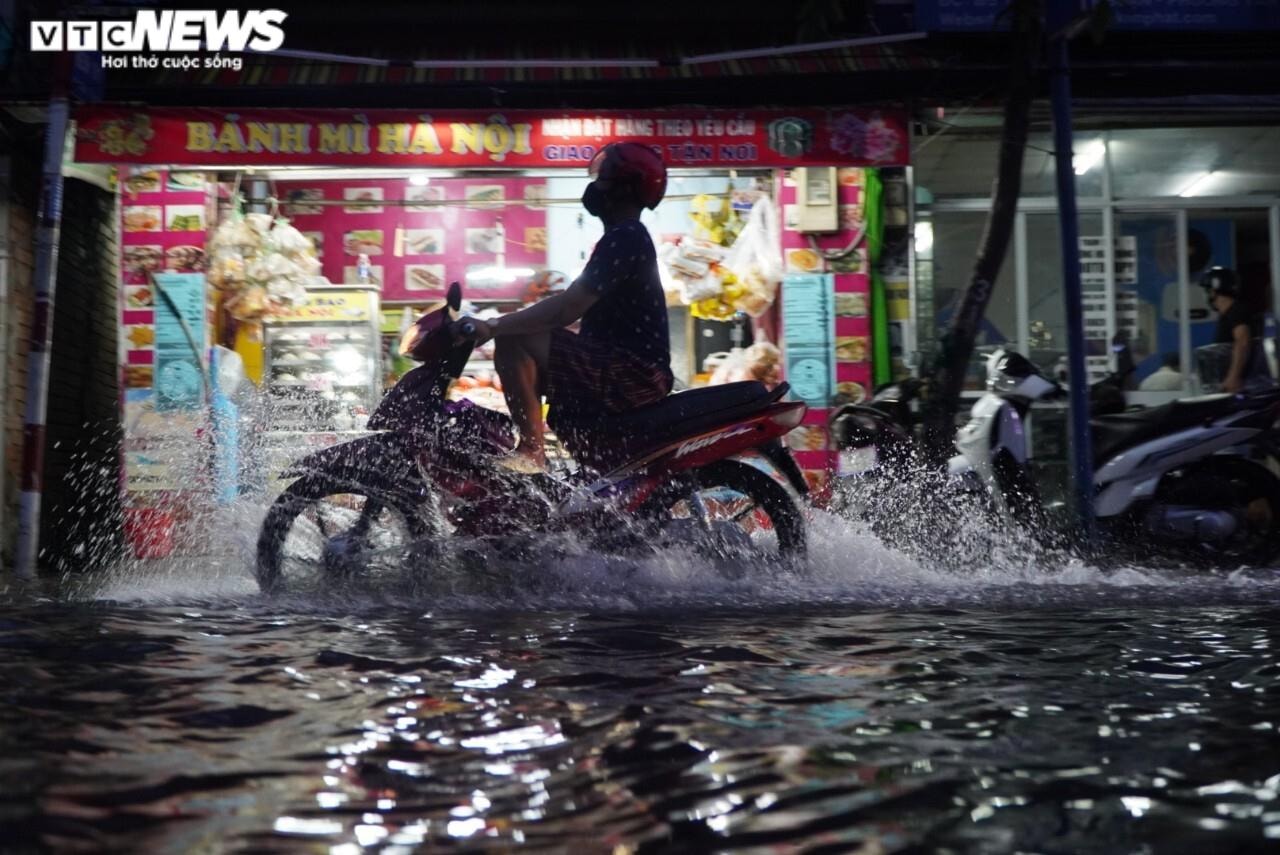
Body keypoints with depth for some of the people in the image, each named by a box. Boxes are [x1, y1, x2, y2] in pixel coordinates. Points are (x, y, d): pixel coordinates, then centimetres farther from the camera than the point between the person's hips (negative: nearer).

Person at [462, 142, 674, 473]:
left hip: (630, 373, -11)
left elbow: (568, 307, -23)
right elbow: (573, 306, 24)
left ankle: (531, 452, -19)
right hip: (635, 371, 11)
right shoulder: (625, 237, 20)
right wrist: (500, 324, 22)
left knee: (512, 341, -19)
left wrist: (493, 327, -20)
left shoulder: (624, 238, -14)